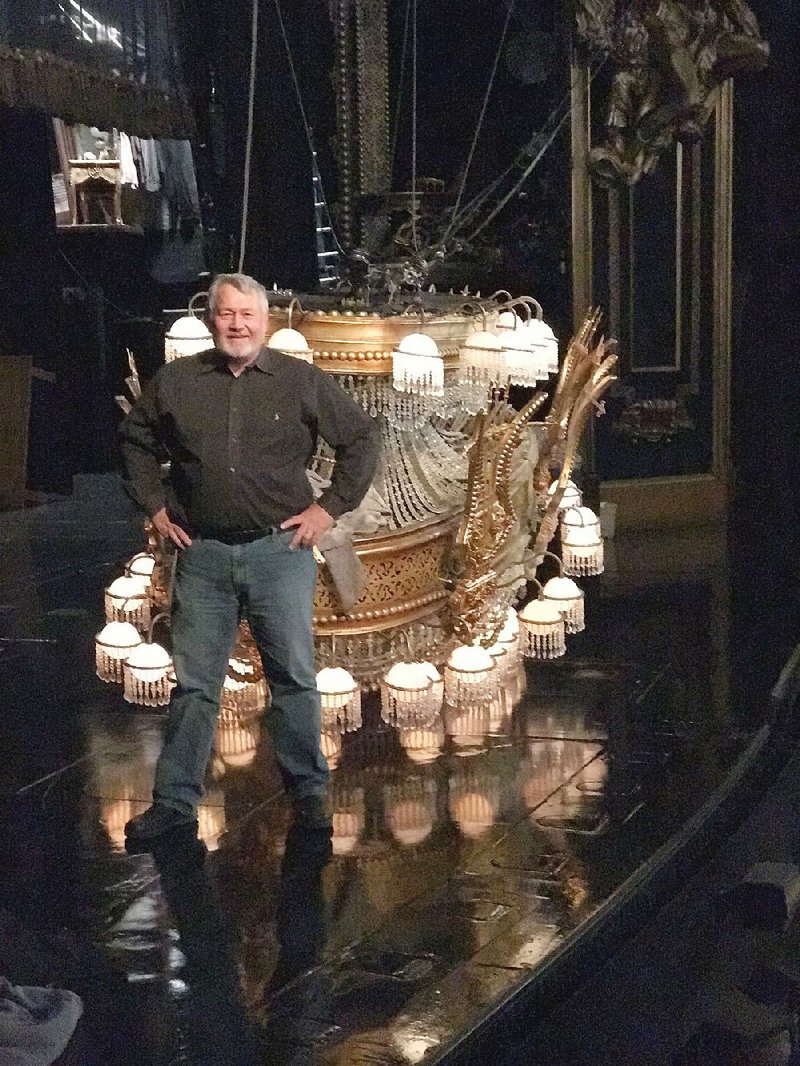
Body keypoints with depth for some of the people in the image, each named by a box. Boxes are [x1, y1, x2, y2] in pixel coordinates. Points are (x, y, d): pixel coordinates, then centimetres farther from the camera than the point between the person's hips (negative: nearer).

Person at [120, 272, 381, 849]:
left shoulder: (302, 381, 0)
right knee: (194, 684, 6)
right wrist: (155, 505, 11)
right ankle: (174, 801, 13)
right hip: (202, 552, 2)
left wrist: (330, 508, 1)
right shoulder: (175, 382, 5)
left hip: (280, 549, -1)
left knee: (295, 678, 3)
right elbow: (135, 440, 20)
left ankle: (309, 794, 16)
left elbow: (362, 438, 6)